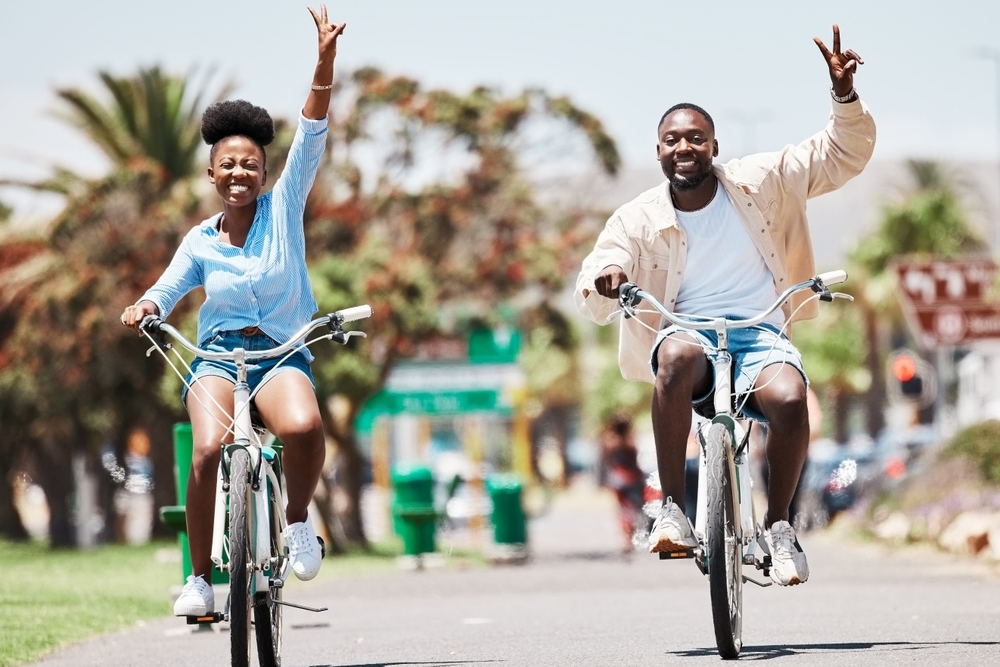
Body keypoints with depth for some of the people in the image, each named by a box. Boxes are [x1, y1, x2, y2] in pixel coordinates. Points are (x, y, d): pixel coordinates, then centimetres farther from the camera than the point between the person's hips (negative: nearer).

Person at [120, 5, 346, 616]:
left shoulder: (283, 210, 3)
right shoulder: (200, 241, 8)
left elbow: (312, 138, -5)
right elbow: (167, 291, 14)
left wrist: (326, 60, -16)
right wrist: (143, 308, -12)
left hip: (282, 354, -1)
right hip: (217, 356, 1)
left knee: (303, 427, -36)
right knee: (209, 448, -29)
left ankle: (298, 520, -7)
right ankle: (200, 576, -15)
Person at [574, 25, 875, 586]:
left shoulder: (759, 182, 6)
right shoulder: (639, 220, 3)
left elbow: (844, 156, 7)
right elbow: (593, 302, -4)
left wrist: (845, 96, -12)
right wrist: (603, 282, -30)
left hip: (761, 335, 1)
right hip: (688, 331, -1)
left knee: (790, 399, -34)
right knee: (679, 357, -40)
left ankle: (779, 525, -10)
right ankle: (673, 512, -36)